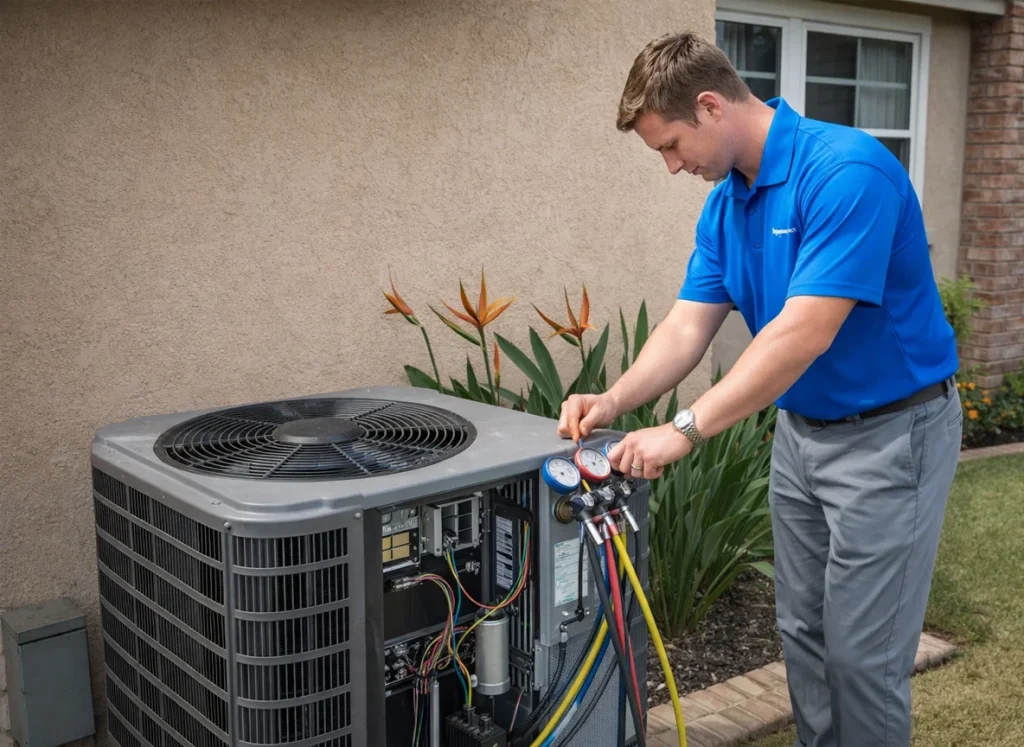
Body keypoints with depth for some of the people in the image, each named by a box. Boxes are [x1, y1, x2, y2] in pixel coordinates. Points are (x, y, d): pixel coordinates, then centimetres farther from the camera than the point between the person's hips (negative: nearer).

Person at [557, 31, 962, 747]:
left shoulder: (847, 169, -24)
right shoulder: (725, 203, 3)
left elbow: (805, 333, -31)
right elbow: (687, 327, 1)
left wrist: (685, 431, -31)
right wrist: (613, 404, -15)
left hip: (889, 434, -8)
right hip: (801, 431, 8)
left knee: (862, 650, 1)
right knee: (803, 633, 17)